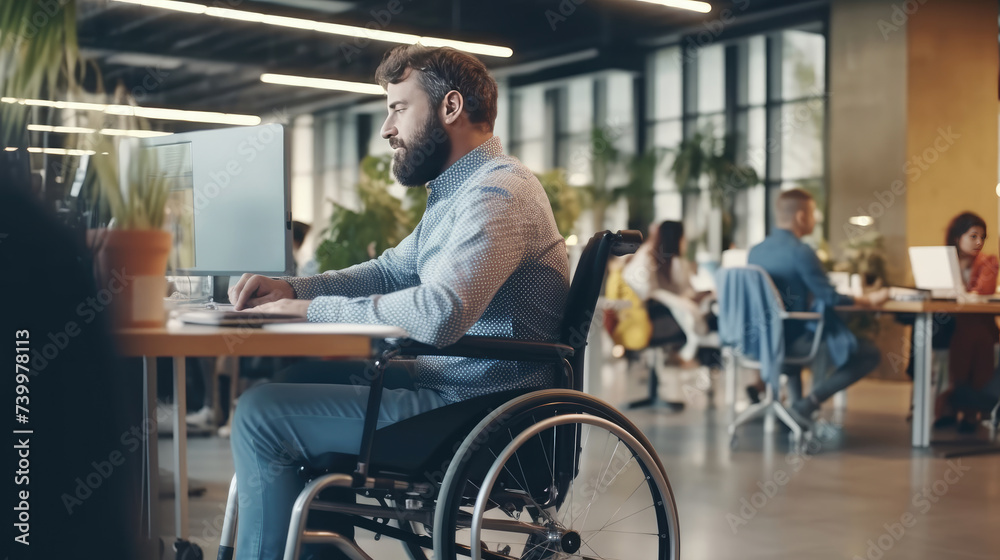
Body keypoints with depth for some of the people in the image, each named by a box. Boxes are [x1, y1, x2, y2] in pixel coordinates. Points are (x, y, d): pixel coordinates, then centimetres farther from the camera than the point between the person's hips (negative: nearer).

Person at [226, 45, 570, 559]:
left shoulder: (497, 192, -19)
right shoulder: (456, 192, 17)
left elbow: (437, 315, -32)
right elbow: (391, 271, 23)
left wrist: (312, 310, -21)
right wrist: (291, 287, 6)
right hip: (451, 384, 11)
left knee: (262, 415, -12)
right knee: (302, 380, 23)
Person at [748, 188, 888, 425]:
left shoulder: (755, 251, 6)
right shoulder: (801, 252, -17)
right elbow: (829, 298, -18)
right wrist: (868, 300, -2)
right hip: (793, 340, -8)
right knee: (870, 354, -1)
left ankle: (797, 401, 30)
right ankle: (806, 405, -7)